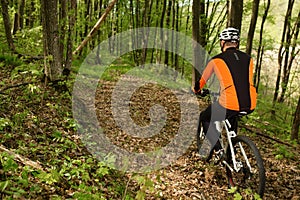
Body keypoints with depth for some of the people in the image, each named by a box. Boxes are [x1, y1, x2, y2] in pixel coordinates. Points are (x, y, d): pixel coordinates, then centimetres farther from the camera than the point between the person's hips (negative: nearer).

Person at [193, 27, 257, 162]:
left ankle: (218, 149, 9)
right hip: (250, 106, 5)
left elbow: (203, 80, 18)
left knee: (205, 118, 24)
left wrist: (196, 90, 41)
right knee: (232, 117, 39)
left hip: (229, 104, -5)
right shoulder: (248, 59, 16)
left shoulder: (216, 60, 4)